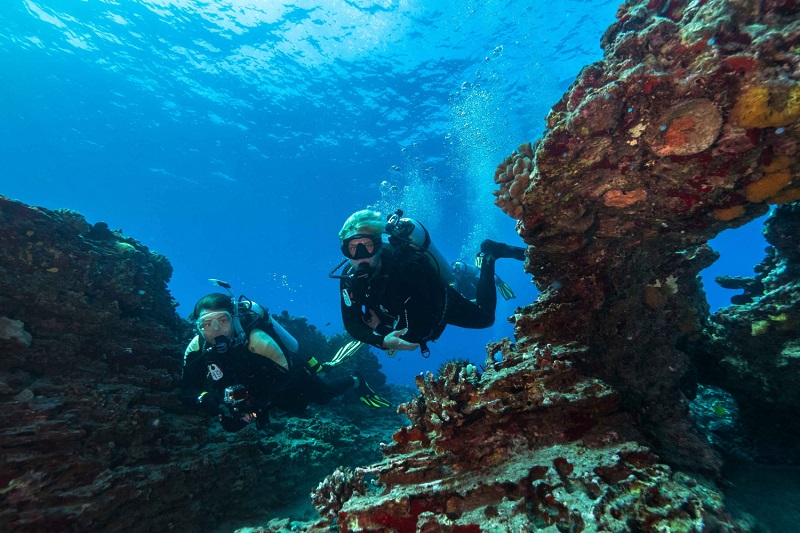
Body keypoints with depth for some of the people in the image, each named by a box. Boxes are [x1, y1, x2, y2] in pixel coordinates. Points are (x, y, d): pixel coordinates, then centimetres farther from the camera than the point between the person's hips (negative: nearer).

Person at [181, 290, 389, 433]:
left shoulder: (255, 339, -41)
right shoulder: (196, 349, -26)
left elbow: (286, 376, -37)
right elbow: (187, 390, -22)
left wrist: (260, 403, -50)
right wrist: (207, 400, -43)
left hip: (293, 377, -6)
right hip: (262, 391, 6)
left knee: (324, 395, 15)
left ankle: (355, 382, 45)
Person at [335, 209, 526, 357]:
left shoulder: (408, 265, -44)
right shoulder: (349, 277, -28)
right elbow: (352, 324, -26)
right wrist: (382, 341, -44)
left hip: (439, 304, -4)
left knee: (484, 318, 17)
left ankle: (488, 256, 26)